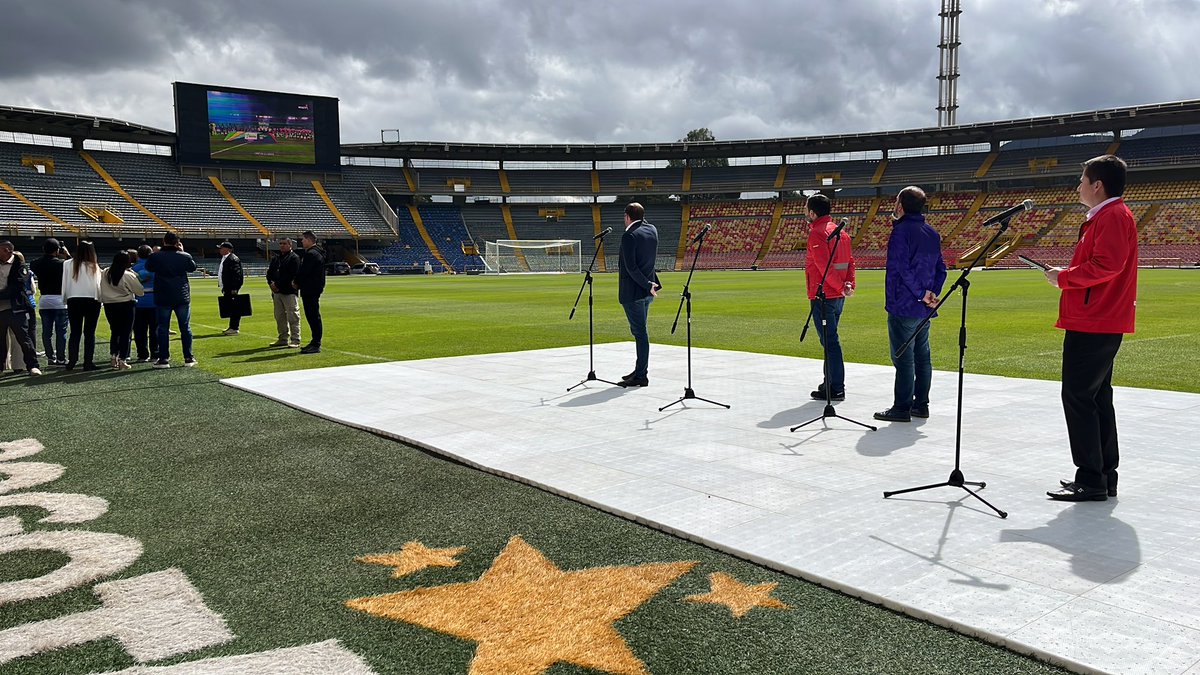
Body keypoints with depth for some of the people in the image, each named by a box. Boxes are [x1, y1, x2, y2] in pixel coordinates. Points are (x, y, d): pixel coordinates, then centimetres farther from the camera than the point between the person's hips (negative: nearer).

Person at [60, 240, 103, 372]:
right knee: (90, 332, 3)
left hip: (73, 301, 2)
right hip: (91, 300, -2)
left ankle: (72, 361, 11)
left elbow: (64, 284, 1)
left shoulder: (68, 265, -1)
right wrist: (99, 299, 1)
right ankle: (88, 362, 1)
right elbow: (98, 285, -9)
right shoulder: (94, 267, -7)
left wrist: (65, 298, 8)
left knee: (75, 332, 11)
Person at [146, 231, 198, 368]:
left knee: (163, 328, 5)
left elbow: (148, 268, 12)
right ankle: (189, 357, 10)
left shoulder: (155, 257, -7)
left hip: (162, 299, -1)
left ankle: (163, 359, 5)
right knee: (185, 328, 8)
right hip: (182, 298, 1)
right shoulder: (184, 257, -5)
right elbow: (193, 267, 14)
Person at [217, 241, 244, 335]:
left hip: (231, 288, -10)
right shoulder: (224, 259, 18)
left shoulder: (233, 259, -14)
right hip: (226, 288, 10)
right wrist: (222, 287, 20)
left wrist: (234, 289, -23)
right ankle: (232, 327, 20)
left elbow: (237, 275, -20)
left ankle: (234, 328, -4)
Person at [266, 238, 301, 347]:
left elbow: (291, 276, -14)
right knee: (279, 317, 12)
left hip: (289, 292, -8)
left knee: (293, 317, -6)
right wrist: (271, 283, -5)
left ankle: (295, 340, -3)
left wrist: (277, 284, -16)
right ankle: (283, 339, 20)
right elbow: (269, 272, 16)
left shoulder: (294, 258, -4)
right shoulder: (275, 259, 20)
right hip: (276, 292, 8)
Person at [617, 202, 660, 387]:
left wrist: (647, 285, -15)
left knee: (639, 332, -6)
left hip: (632, 291, -9)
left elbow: (631, 267, -21)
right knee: (639, 331, 17)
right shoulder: (652, 230, 7)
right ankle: (641, 370, 24)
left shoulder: (629, 236, -17)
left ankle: (641, 376, -2)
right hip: (646, 290, 9)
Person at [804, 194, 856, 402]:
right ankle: (831, 382, 26)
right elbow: (849, 261, 12)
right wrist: (849, 284, 2)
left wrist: (840, 286, -14)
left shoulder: (817, 233, -15)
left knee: (829, 341, -6)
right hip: (838, 297, 9)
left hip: (823, 296, -9)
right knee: (830, 340, 18)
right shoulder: (840, 231, 15)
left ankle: (836, 389, -3)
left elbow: (824, 266, -22)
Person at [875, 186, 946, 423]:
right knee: (922, 356, 13)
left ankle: (902, 408, 0)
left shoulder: (901, 231, -13)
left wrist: (922, 294, -13)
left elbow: (900, 269, -20)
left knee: (903, 359, -4)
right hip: (925, 309, 8)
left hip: (903, 306, -8)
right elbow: (941, 268, 14)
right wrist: (933, 293, 4)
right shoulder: (932, 233, 13)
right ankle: (921, 404, 20)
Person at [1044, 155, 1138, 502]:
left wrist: (1064, 277, -13)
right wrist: (1069, 277, 12)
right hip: (1099, 323, 11)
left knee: (1078, 396, -8)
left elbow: (1106, 265, -24)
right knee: (1097, 397, 14)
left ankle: (1091, 479, -4)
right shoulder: (1103, 216, 20)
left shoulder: (1113, 216, -12)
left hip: (1093, 325, -11)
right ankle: (1104, 474, 20)